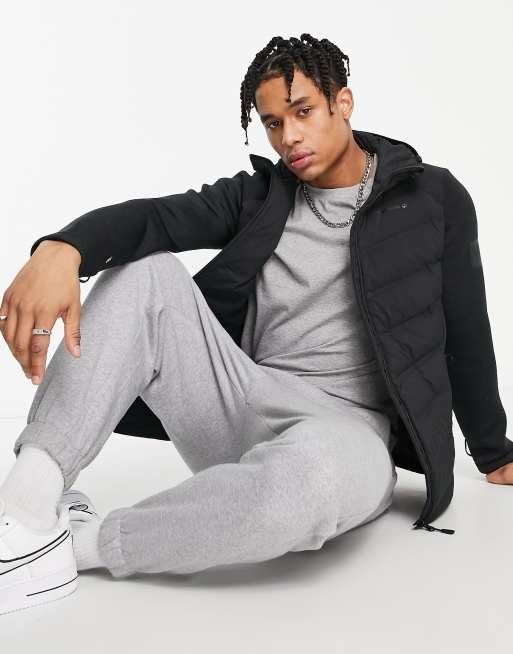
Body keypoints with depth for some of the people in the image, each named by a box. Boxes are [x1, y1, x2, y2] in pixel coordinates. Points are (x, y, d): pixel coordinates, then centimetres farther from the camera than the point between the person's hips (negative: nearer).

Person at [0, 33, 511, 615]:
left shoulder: (433, 199, 6)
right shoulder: (257, 196, 11)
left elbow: (466, 337, 11)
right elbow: (152, 217, -7)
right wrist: (61, 249, -29)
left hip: (346, 425, -3)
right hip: (239, 409, 4)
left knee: (315, 472, -41)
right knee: (142, 271, -15)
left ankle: (77, 542, -19)